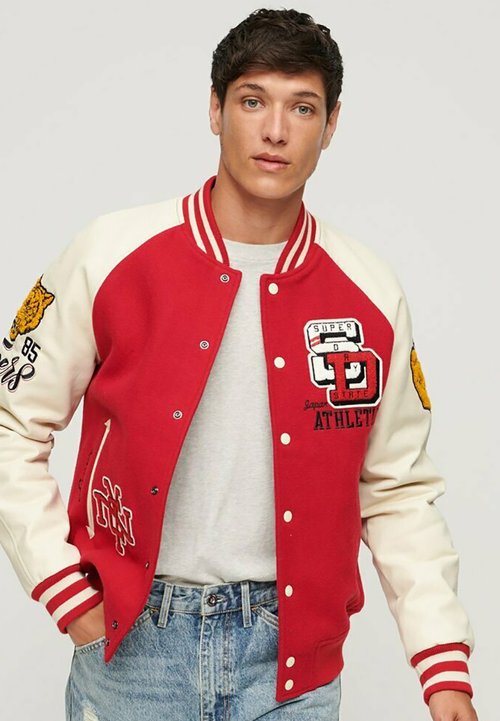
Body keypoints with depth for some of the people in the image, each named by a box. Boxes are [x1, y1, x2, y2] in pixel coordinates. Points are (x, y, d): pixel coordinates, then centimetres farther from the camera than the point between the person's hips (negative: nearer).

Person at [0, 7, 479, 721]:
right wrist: (67, 593, -7)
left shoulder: (372, 294, -1)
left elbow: (398, 493, 5)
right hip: (132, 639, -1)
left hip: (294, 662, 2)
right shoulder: (112, 255, -7)